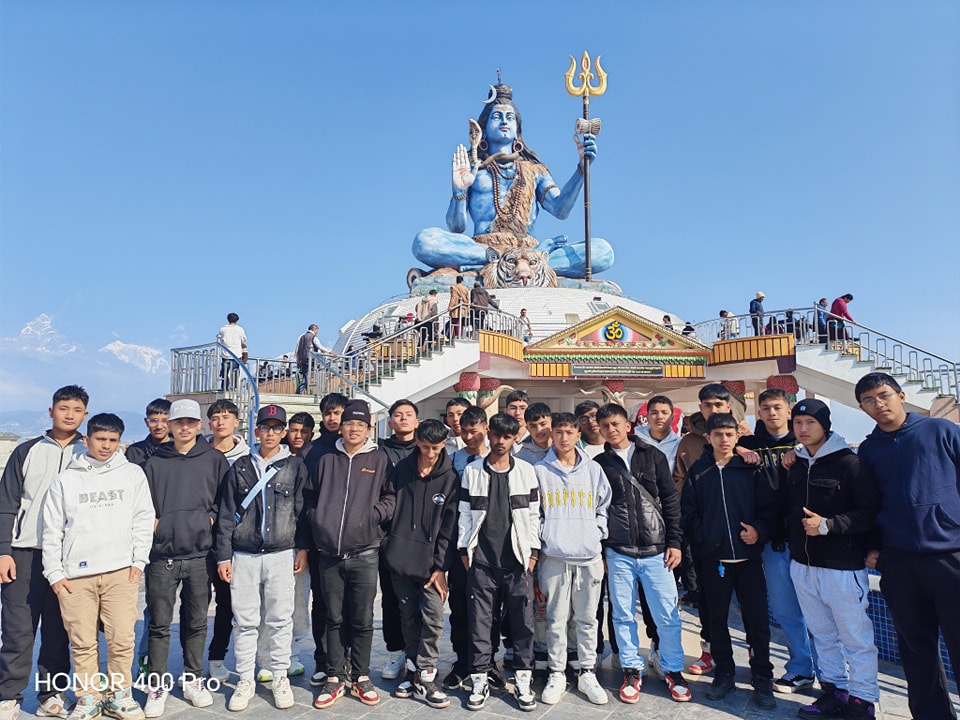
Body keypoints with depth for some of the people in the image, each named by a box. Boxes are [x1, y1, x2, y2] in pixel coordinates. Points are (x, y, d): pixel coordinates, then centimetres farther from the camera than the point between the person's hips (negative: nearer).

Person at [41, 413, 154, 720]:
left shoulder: (133, 473, 6)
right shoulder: (65, 480, 6)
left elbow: (143, 519, 6)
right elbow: (52, 531, 7)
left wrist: (139, 560, 1)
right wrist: (54, 573, 2)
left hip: (120, 571, 0)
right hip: (75, 575, 1)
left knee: (123, 638, 0)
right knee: (82, 642, 6)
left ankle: (119, 695, 18)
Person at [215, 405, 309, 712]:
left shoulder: (295, 466, 2)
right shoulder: (240, 467, 6)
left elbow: (301, 510, 2)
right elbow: (227, 514, 5)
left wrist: (303, 548, -1)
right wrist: (223, 555, 2)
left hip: (282, 554, -1)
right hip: (244, 555, 1)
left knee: (280, 619, 5)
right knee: (245, 621, 7)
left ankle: (280, 677, 20)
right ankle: (245, 680, 21)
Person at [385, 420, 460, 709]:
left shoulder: (450, 478, -4)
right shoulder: (401, 469, 3)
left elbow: (449, 525, -5)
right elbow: (389, 506, 8)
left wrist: (440, 567, -9)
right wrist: (388, 547, 2)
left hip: (431, 562, -2)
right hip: (400, 559, 2)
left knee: (433, 619, -6)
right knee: (409, 617, 12)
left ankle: (424, 677, 10)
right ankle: (414, 671, 27)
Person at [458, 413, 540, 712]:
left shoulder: (526, 471, 3)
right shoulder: (472, 471, 3)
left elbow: (533, 514, 5)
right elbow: (464, 514, 5)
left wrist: (533, 552, 1)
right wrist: (464, 550, 1)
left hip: (517, 559, 0)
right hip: (481, 560, 0)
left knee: (523, 621, 5)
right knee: (479, 622, 6)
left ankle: (523, 682, 20)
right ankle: (479, 682, 20)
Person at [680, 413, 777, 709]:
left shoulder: (750, 469, 1)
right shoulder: (698, 472, 4)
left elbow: (768, 507, -1)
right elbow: (688, 512, 2)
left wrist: (759, 530, -16)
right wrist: (702, 537, -9)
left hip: (748, 557, -1)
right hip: (713, 559, 1)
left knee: (757, 618, 4)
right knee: (717, 618, 10)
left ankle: (762, 678, 21)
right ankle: (724, 673, 26)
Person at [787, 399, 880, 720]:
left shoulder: (849, 462, -11)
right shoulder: (795, 464, 8)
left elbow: (870, 512, -15)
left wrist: (828, 525, -21)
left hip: (842, 566, -6)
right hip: (802, 565, 6)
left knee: (856, 638, 4)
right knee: (822, 634, 16)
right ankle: (834, 691, 29)